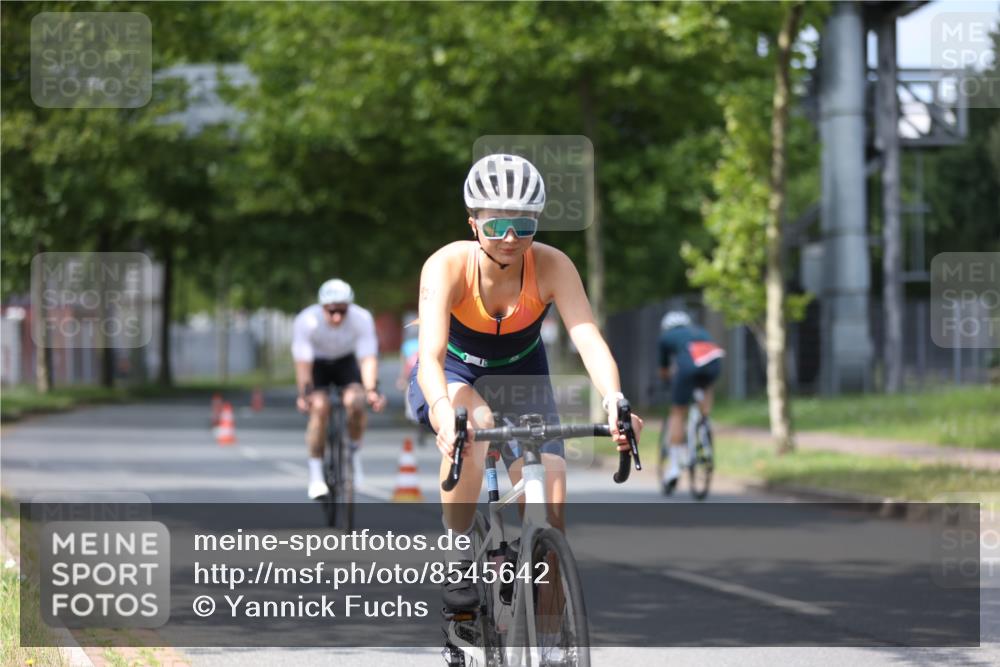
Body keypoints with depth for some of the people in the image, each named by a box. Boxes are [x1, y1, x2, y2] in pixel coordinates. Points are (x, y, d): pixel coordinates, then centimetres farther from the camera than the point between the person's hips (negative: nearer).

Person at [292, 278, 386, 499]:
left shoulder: (362, 319, -29)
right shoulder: (306, 321, -32)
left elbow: (368, 359, -31)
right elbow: (303, 363, -32)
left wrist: (371, 390, -46)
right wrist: (305, 394, -45)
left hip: (346, 361, 1)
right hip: (317, 363, -1)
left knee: (355, 403, -25)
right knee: (319, 408, -24)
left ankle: (354, 453, 3)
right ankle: (315, 475, -14)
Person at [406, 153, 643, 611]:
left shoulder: (551, 267, -24)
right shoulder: (447, 266, -29)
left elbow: (589, 339, -34)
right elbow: (430, 354, -40)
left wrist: (614, 400, -54)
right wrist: (445, 413, -61)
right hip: (452, 378, -2)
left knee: (550, 506, -16)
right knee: (475, 423, -38)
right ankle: (457, 556, -21)